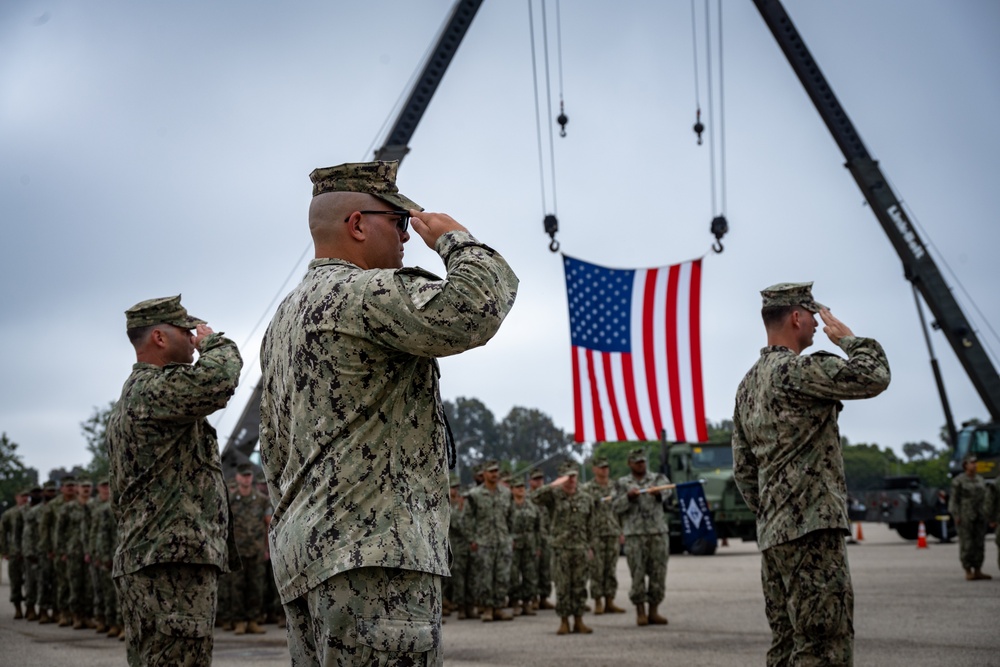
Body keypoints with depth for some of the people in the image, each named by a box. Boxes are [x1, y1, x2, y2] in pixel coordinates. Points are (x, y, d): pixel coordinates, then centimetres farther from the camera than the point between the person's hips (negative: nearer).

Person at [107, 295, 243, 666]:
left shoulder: (127, 401, 25)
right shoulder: (154, 388, -9)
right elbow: (217, 378, -28)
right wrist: (213, 341, -5)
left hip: (139, 560, 11)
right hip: (174, 563, -11)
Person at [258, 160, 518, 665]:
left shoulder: (285, 317, 23)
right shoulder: (364, 292, -8)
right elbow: (476, 308, -23)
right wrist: (453, 238, -4)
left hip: (302, 548, 10)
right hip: (374, 548, -10)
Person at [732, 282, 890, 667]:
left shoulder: (748, 385, 18)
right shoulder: (796, 370, -11)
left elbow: (743, 469, 20)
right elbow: (875, 376, -20)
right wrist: (846, 337, -3)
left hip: (773, 535, 10)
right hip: (813, 531, -10)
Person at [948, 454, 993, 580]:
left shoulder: (980, 479, 11)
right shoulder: (958, 480, -6)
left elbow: (985, 498, 12)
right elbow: (954, 499, -6)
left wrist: (989, 516, 7)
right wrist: (956, 516, -14)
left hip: (979, 516, 6)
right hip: (965, 516, -6)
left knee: (979, 543, 5)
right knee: (966, 544, -5)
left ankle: (978, 572, 10)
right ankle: (968, 573, 1)